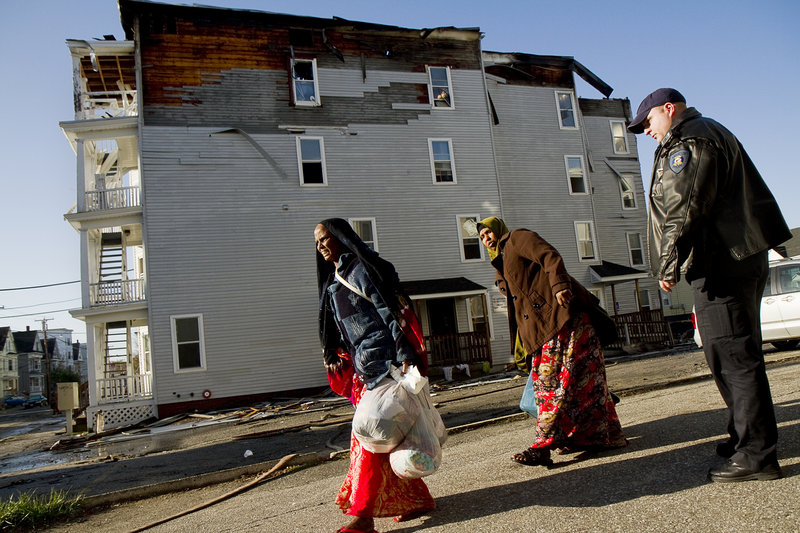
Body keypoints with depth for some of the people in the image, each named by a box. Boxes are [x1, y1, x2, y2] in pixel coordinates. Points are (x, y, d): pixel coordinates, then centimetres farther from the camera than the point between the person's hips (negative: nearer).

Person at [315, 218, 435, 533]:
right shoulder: (332, 282, 20)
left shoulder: (361, 268, -6)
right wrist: (334, 358, 15)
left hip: (382, 360, -9)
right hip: (362, 365, 9)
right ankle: (418, 499, 21)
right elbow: (337, 331, 23)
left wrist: (405, 355, -20)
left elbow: (388, 312, -14)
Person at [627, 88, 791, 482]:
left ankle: (756, 455, -4)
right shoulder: (714, 134, 27)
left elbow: (684, 208, -18)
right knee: (738, 356, 16)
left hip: (720, 263, -11)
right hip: (743, 258, 11)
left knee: (733, 357, -9)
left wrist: (669, 265, -16)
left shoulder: (689, 140, -7)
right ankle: (746, 437, 26)